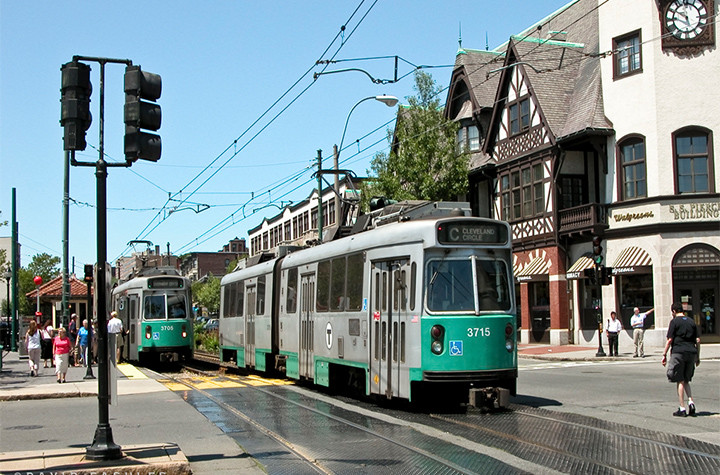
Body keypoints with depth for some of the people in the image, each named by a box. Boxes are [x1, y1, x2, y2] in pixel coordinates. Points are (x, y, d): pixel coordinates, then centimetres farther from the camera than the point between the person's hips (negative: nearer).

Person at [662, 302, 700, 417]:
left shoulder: (674, 321, -3)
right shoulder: (691, 321, 12)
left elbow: (670, 340, -8)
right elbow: (698, 340, 11)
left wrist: (664, 354, -2)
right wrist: (698, 357, 17)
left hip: (678, 352, -5)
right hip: (691, 352, 5)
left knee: (680, 381, 0)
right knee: (686, 380, 17)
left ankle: (682, 409, 0)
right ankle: (691, 402, -1)